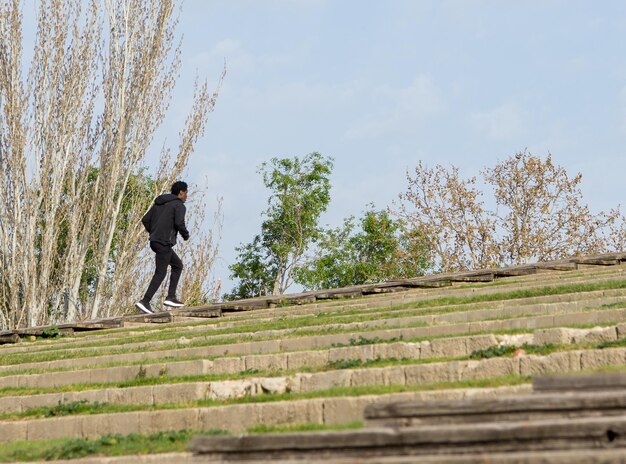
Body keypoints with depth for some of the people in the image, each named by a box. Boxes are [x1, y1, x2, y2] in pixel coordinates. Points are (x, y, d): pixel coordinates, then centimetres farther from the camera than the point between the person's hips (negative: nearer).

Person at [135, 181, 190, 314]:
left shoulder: (158, 203, 19)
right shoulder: (179, 205, -4)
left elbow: (145, 220, 15)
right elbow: (179, 223, -18)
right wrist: (186, 235, -1)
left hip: (155, 241, 9)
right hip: (164, 242, -9)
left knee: (178, 265, 19)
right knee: (160, 273, -8)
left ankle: (171, 297, 12)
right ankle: (145, 301, -15)